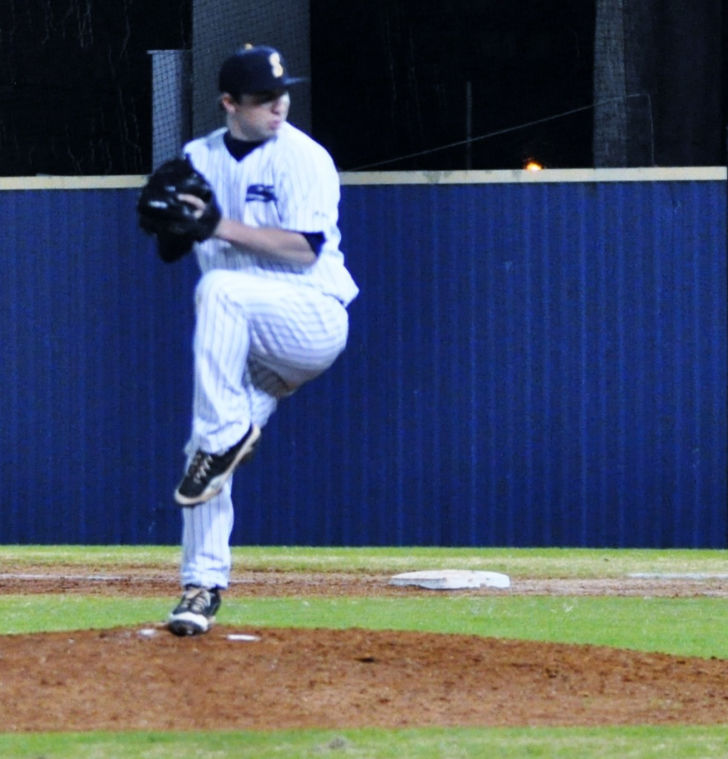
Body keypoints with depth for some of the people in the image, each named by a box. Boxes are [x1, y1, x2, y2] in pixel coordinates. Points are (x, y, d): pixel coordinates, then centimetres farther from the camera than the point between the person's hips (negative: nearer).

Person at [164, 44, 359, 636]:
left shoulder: (303, 159, -9)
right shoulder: (200, 158, 9)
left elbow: (304, 249, -19)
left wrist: (221, 226, -24)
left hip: (314, 317, -6)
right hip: (245, 342, 6)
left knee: (219, 289, -33)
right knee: (207, 453, -6)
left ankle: (226, 434, -26)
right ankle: (204, 586, 3)